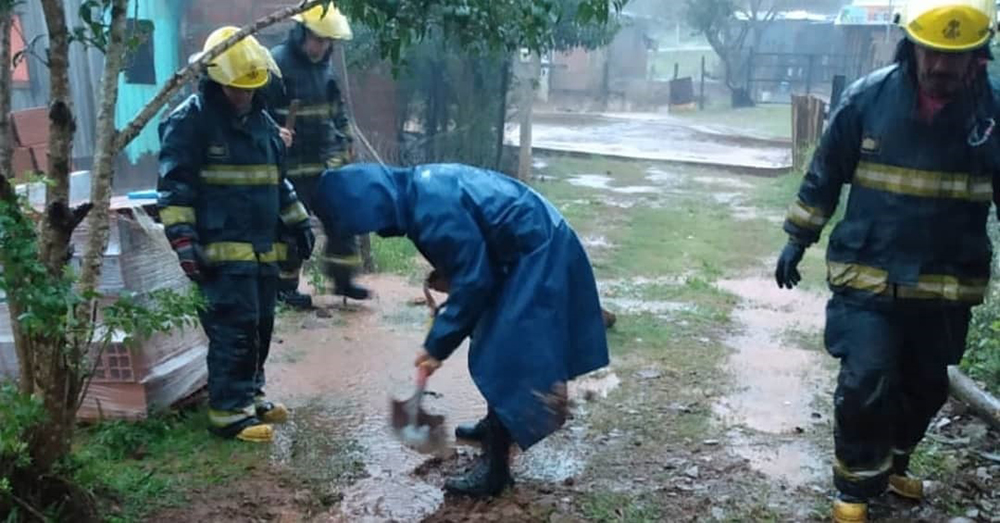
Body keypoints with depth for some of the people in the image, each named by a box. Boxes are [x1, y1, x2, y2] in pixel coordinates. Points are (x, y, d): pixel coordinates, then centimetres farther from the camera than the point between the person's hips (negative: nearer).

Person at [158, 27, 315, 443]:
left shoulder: (261, 120, 16)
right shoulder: (189, 121, -9)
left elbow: (277, 179, 25)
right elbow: (174, 187, -13)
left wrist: (298, 222, 21)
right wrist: (184, 241, -21)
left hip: (263, 248, 8)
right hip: (222, 251, -8)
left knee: (260, 327, 14)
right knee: (234, 330, -8)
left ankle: (250, 395, 29)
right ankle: (228, 412, 2)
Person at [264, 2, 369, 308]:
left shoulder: (325, 65, 11)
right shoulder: (277, 63, -13)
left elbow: (337, 109, 22)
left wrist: (344, 143, 16)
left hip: (326, 160, 7)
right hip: (292, 164, -7)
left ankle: (342, 278, 15)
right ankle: (285, 285, 17)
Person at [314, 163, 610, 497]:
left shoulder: (434, 211, -28)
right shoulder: (418, 187, 3)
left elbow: (473, 282, -22)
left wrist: (437, 345, -15)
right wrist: (445, 277, 6)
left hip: (536, 254, -10)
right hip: (534, 244, 10)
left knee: (500, 357, -7)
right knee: (496, 344, 21)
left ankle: (494, 468, 1)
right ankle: (496, 425, 38)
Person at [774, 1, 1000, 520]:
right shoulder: (868, 97, -9)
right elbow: (824, 174, 3)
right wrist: (797, 238, 5)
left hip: (946, 286, 2)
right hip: (868, 278, -2)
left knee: (926, 387, 16)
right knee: (864, 385, -7)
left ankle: (892, 463, 43)